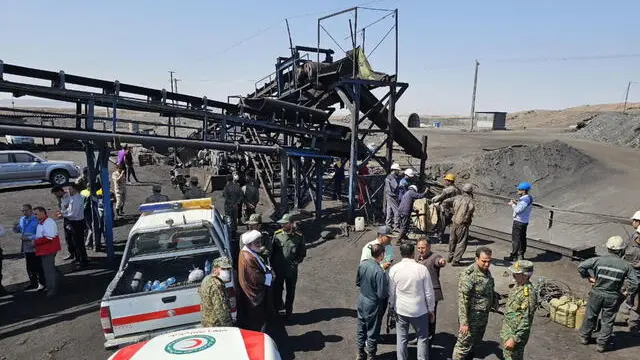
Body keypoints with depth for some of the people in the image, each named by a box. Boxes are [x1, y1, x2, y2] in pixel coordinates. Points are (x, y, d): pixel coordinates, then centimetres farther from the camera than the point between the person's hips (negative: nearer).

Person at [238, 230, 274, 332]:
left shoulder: (249, 252, 1)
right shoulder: (248, 258, -29)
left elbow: (258, 267, 14)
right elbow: (256, 278, -26)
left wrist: (267, 268, -3)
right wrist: (269, 277, -13)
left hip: (256, 292, 10)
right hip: (254, 294, -10)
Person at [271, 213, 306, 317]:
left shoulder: (299, 236, -10)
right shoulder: (277, 234, -6)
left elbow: (302, 253, -1)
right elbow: (272, 250, 2)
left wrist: (295, 263, -11)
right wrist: (273, 264, -2)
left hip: (291, 269, -1)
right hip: (278, 268, 1)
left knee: (290, 291, 15)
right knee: (277, 289, 12)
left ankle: (288, 312, 33)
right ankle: (277, 307, 35)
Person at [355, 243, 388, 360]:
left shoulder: (362, 264, -9)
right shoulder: (379, 272, -29)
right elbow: (382, 294, -24)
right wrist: (388, 291, -4)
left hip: (361, 301, 6)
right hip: (373, 305, -6)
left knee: (361, 329, 22)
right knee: (372, 333, 14)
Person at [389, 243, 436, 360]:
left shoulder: (394, 269, -11)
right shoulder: (422, 269, -15)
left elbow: (391, 292, -3)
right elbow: (429, 293, -8)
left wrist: (392, 306, 14)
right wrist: (431, 309, 6)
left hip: (400, 310, 1)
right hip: (420, 311, -1)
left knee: (401, 339, 15)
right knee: (422, 338, 17)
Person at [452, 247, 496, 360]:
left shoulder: (486, 271, 2)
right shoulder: (468, 275, -26)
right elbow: (462, 300, -25)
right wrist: (464, 322, -25)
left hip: (483, 316, 8)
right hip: (472, 318, -8)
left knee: (475, 341, 23)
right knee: (464, 344, 3)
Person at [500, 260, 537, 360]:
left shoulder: (529, 293, -27)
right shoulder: (517, 286, 1)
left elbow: (526, 321, -26)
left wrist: (514, 339, -25)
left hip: (517, 333, -9)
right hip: (507, 331, 9)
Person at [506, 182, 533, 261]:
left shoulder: (525, 199, -23)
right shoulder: (529, 198, 9)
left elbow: (518, 210, -26)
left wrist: (512, 204, -11)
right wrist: (516, 203, 3)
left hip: (519, 222, -10)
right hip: (524, 221, 10)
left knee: (515, 239, -2)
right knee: (522, 238, 15)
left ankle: (513, 256, 4)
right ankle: (521, 255, 24)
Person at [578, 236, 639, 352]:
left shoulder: (598, 260, -14)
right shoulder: (626, 266, -12)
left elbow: (581, 266, -15)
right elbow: (634, 283, -10)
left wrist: (588, 277, 0)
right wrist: (627, 293, 5)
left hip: (596, 294, 0)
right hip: (613, 298, 0)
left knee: (590, 316, 18)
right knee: (607, 321, 14)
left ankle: (584, 337, 33)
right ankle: (602, 344, 22)